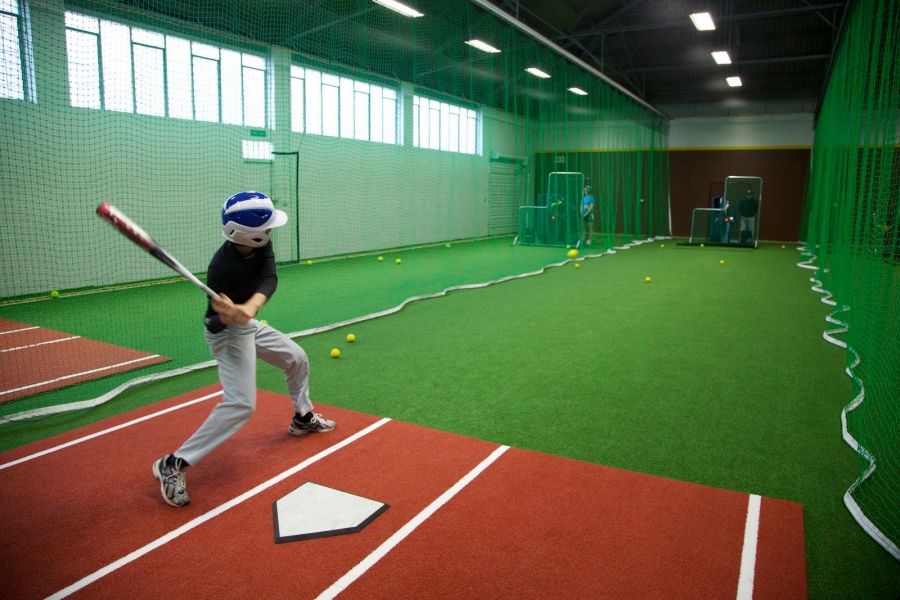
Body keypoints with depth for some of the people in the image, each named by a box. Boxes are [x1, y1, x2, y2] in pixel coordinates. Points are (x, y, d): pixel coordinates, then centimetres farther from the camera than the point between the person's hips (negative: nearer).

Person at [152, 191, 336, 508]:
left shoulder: (260, 244, -13)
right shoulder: (222, 265, -31)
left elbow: (269, 279, -27)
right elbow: (214, 325, -23)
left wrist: (249, 307, -45)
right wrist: (225, 317, -46)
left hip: (249, 324, 8)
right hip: (228, 332, -8)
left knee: (297, 359, 21)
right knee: (241, 403, -19)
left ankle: (303, 417, 45)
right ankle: (173, 464, -12)